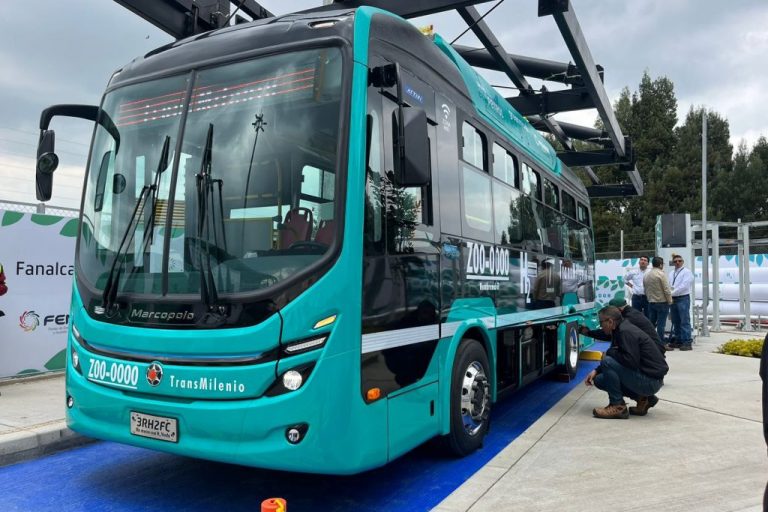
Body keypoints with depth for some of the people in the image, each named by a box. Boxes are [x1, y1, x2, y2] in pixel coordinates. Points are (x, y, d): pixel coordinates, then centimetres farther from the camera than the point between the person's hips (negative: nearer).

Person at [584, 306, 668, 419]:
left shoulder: (626, 332, -20)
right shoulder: (619, 330, 11)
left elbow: (631, 361, -28)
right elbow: (622, 358, 19)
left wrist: (610, 352, -13)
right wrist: (596, 371, 7)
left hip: (651, 381, -10)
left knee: (607, 362, -22)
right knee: (599, 380, 9)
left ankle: (618, 407, -12)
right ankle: (642, 398, 10)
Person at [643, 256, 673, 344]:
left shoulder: (646, 275, 8)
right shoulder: (661, 274, -12)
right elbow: (666, 289, -13)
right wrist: (670, 301, -3)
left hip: (651, 302, 6)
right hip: (662, 302, -6)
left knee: (651, 323, 11)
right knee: (661, 324, -3)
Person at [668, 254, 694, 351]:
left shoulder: (687, 272, -3)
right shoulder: (671, 273, 18)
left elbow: (684, 286, -14)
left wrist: (672, 293, -14)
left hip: (683, 298, -7)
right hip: (673, 299, 7)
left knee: (684, 321, -7)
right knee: (675, 321, 10)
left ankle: (687, 342, -6)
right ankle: (678, 341, 17)